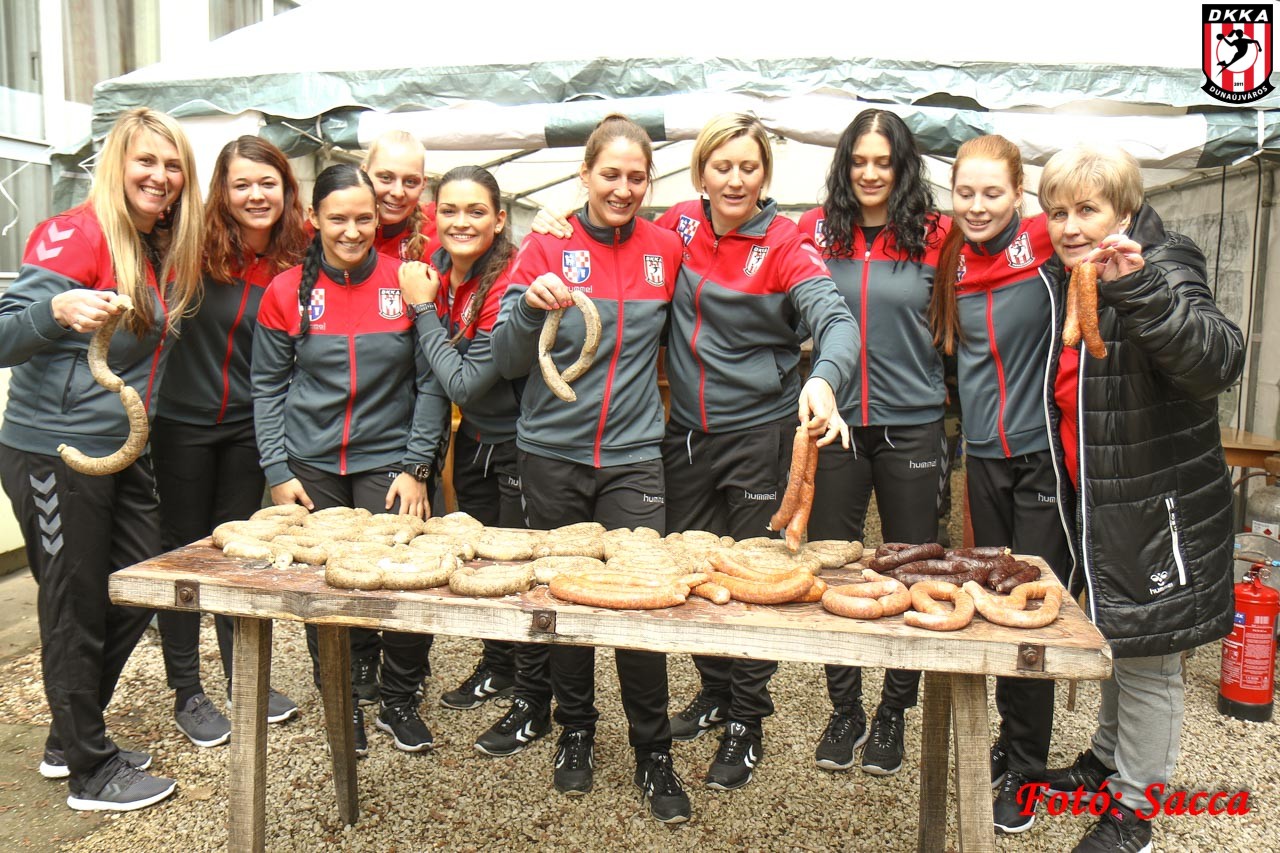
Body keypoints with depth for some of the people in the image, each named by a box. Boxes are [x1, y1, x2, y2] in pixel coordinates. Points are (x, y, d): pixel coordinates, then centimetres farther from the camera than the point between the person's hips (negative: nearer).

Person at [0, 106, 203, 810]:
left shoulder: (163, 250, 10)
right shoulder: (74, 235, -13)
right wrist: (57, 309, -38)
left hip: (124, 451, 8)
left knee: (137, 593, 13)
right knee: (76, 610, 3)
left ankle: (69, 741, 33)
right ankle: (91, 773, 20)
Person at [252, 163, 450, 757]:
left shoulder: (407, 283, -3)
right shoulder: (287, 291, 1)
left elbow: (431, 383, -1)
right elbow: (268, 388, 6)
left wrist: (416, 468, -6)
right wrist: (277, 472, -1)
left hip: (388, 461, -1)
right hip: (311, 466, 1)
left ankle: (400, 703, 19)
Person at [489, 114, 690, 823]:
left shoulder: (666, 248, 5)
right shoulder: (547, 247, -2)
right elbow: (507, 361, -5)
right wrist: (531, 307, -23)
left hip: (633, 455, 1)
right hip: (552, 453, 0)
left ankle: (653, 753, 15)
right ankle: (575, 731, 31)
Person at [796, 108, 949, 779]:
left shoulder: (934, 236, -1)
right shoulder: (816, 231, 3)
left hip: (911, 426, -1)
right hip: (833, 422, 1)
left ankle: (892, 712, 29)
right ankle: (844, 711, 28)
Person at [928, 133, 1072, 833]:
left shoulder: (1045, 247, -9)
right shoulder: (949, 258, 5)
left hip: (1043, 452, -5)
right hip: (984, 456, 5)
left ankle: (1026, 767, 19)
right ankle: (1011, 735, 34)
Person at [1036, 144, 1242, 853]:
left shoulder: (1163, 273, -17)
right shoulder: (1064, 281, 5)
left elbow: (1217, 362, -36)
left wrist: (1139, 287, -47)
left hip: (1157, 508, -7)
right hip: (1092, 502, 7)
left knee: (1147, 660, 5)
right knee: (1112, 643, 23)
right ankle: (1108, 757, 43)